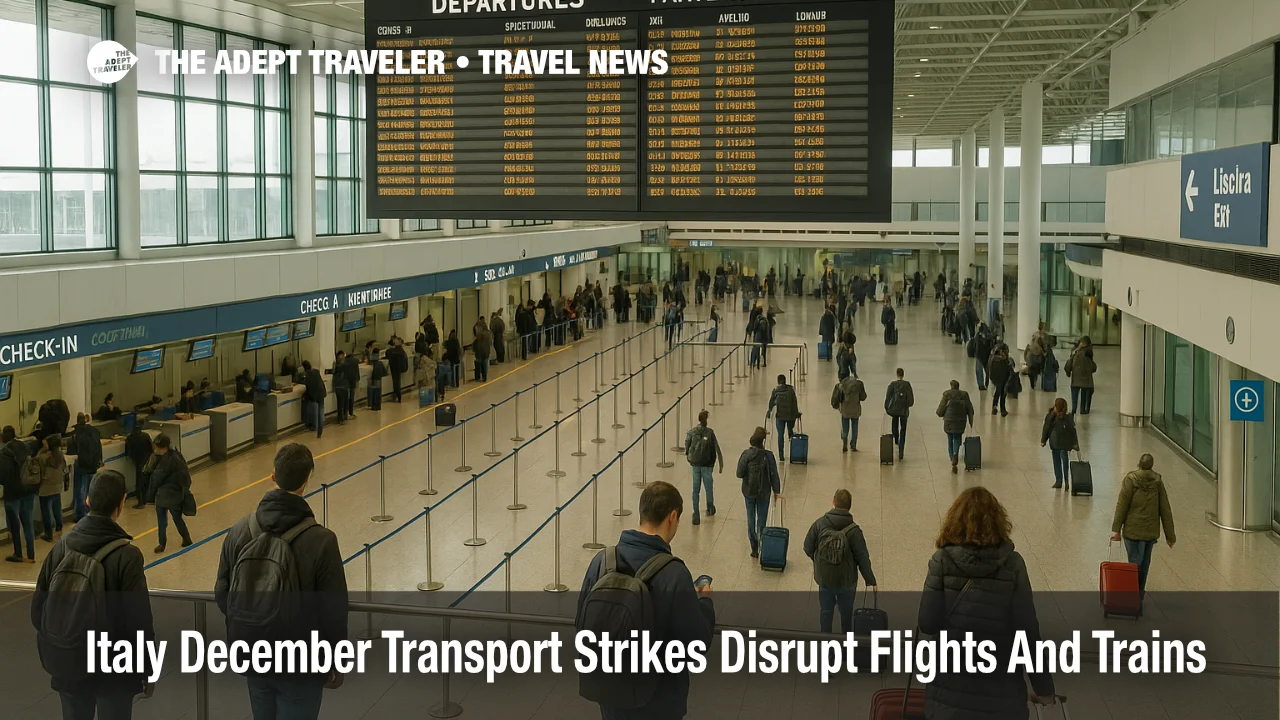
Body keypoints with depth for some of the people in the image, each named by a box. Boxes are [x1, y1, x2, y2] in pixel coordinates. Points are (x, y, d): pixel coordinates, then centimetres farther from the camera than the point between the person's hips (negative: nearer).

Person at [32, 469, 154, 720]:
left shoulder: (62, 546, -5)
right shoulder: (126, 555, -19)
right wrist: (147, 671, -5)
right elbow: (139, 622, -17)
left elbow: (38, 607, 3)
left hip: (67, 663, 4)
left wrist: (51, 651, 18)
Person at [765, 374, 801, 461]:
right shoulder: (791, 389, -2)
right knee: (790, 431, 20)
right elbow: (795, 402, -2)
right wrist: (797, 413, 6)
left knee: (780, 435, 3)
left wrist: (769, 412, 19)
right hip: (791, 415, 1)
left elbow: (771, 402, 3)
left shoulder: (775, 390, -2)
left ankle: (781, 456, -1)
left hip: (780, 415, -1)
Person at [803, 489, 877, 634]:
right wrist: (870, 581, -6)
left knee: (825, 611, 16)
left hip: (824, 578, 1)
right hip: (847, 580, -1)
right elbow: (863, 558, -16)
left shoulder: (819, 524, -14)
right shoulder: (853, 530, -19)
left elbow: (808, 548, -5)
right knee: (846, 612, 18)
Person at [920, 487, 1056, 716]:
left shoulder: (943, 560, -8)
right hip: (1002, 693, 1)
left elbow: (927, 623, -12)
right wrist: (1043, 687, 1)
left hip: (951, 690, 0)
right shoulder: (1012, 563, -7)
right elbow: (1027, 629, -8)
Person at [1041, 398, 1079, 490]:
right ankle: (1058, 480, 18)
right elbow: (1046, 429, 5)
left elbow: (1073, 431, -4)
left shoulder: (1067, 418, -10)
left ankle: (1066, 480, 4)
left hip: (1064, 444, -3)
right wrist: (1043, 440, 4)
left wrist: (1075, 443, -4)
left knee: (1064, 460, -10)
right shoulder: (1050, 417, -4)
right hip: (1054, 443, 3)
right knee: (1056, 462, 10)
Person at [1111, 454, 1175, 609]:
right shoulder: (1157, 481, 1)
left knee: (1135, 565, -2)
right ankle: (1139, 596, 27)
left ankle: (1136, 602, -10)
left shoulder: (1130, 480, -9)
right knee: (1144, 565, 16)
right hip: (1151, 531, 4)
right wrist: (1170, 534, 8)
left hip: (1133, 531, -4)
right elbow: (1165, 510, 3)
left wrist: (1116, 529, -8)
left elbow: (1122, 506, -12)